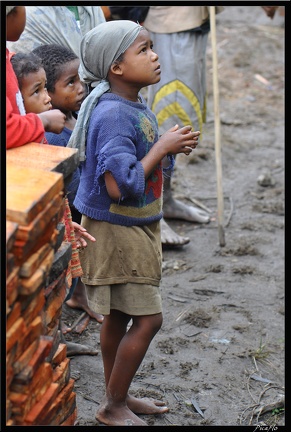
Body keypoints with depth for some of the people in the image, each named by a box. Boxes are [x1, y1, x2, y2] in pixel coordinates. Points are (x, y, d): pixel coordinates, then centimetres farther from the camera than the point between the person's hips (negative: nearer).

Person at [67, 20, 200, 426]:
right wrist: (163, 147, -22)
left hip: (135, 227, 9)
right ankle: (113, 407, 14)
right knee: (147, 318, -3)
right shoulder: (112, 114, -24)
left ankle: (117, 396, 33)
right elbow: (119, 185, -30)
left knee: (119, 316, 18)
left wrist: (171, 147, -2)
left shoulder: (135, 104, 5)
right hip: (117, 230, -9)